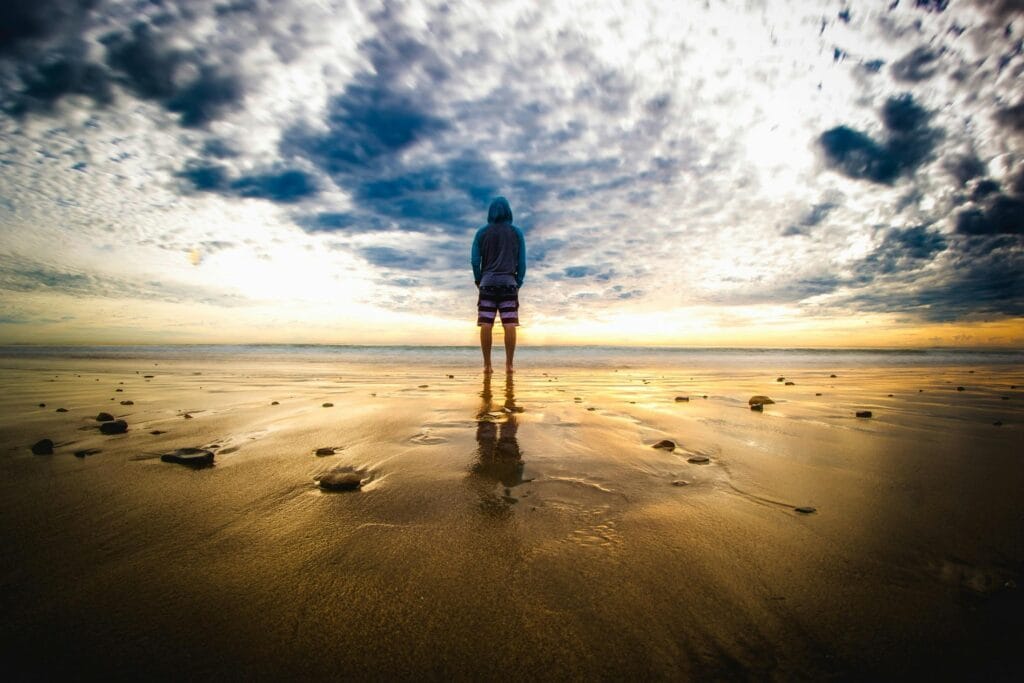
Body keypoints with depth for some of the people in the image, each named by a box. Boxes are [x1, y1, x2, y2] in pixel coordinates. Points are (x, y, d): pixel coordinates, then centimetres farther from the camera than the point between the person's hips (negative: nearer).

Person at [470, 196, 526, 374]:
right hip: (509, 283, 0)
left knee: (486, 325, -3)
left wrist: (478, 280, 14)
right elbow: (522, 261, 5)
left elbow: (475, 260, 3)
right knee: (509, 325, -3)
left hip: (488, 282, 0)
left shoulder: (482, 232, 7)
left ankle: (487, 364, -4)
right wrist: (519, 282, 14)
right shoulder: (516, 232, 8)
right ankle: (509, 364, -5)